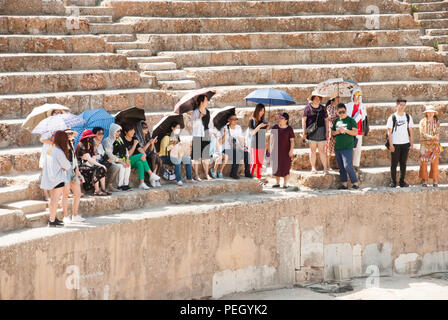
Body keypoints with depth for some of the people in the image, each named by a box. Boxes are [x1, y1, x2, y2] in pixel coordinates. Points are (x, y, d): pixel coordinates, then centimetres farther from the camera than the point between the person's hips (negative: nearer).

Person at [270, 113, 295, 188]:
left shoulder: (289, 129, -6)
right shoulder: (275, 127, 3)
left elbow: (292, 140, -7)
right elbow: (272, 138, 8)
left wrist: (291, 150, -16)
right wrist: (271, 147, 4)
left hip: (286, 151, -3)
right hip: (276, 150, 3)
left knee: (285, 167, -1)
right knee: (276, 166, 7)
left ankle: (285, 183, 6)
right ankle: (277, 183, 18)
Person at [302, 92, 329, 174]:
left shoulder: (322, 108, 10)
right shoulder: (308, 108, 2)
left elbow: (326, 120, 13)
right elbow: (304, 120, 3)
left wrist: (327, 132, 7)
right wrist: (304, 132, -2)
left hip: (321, 131, 2)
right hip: (311, 131, -2)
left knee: (322, 150, 0)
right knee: (312, 149, 2)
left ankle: (325, 168, 0)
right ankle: (313, 168, 7)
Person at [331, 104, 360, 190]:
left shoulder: (351, 120, -3)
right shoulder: (336, 121, 14)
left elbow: (355, 132, -10)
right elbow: (332, 132, 22)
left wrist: (344, 130, -20)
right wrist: (336, 132, -1)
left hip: (347, 147, -6)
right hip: (337, 147, 6)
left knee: (348, 166, -14)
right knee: (341, 167, 8)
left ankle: (355, 183, -6)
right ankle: (344, 184, 14)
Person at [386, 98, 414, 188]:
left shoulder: (408, 117, 9)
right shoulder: (392, 118, -1)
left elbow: (410, 131, 12)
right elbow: (389, 132, -3)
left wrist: (411, 143, 6)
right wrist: (391, 145, -10)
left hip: (405, 143, 3)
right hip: (395, 144, -3)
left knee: (403, 164, 6)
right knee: (394, 164, 0)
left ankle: (402, 181, 12)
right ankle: (393, 182, 6)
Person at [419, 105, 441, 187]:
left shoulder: (437, 122, 8)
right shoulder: (422, 121, 4)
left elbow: (437, 134, 2)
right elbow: (422, 133, -6)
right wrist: (432, 137, -16)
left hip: (435, 145, 1)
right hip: (425, 145, -1)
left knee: (435, 163, -2)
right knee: (424, 162, -4)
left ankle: (435, 181, 2)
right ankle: (424, 180, 2)